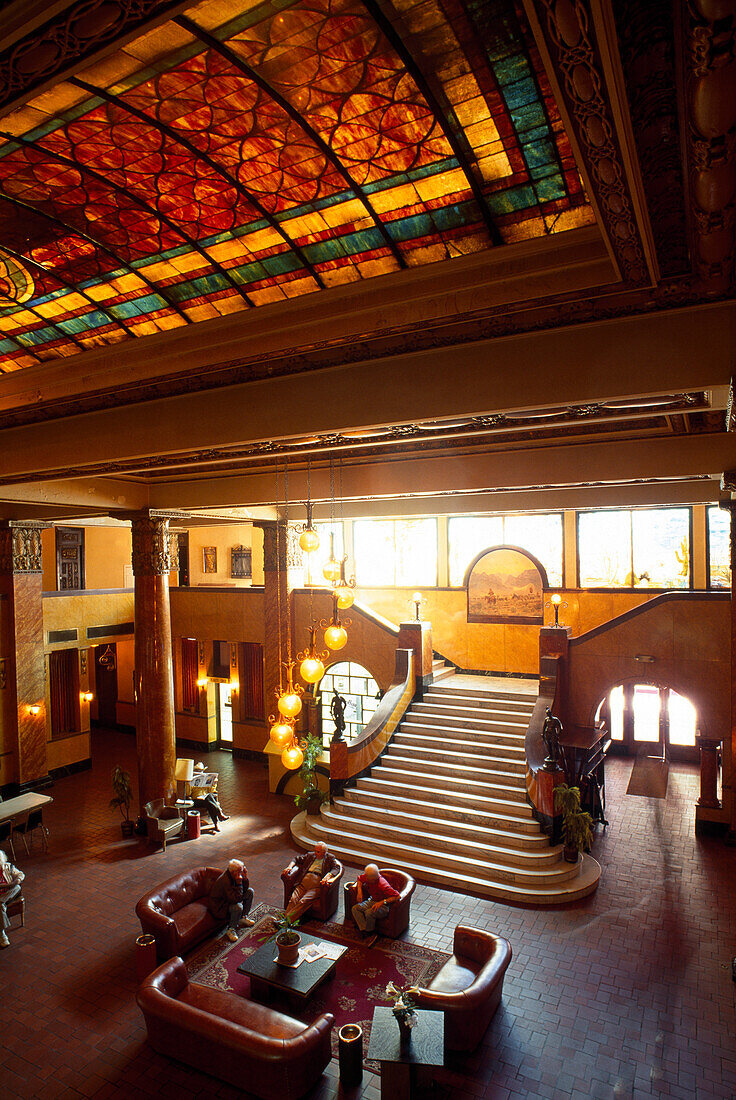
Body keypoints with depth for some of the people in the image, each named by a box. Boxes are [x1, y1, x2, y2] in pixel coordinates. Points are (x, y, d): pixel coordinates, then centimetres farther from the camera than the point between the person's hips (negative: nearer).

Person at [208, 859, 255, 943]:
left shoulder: (235, 875, -9)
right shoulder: (225, 881, -35)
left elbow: (245, 889, -2)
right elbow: (236, 899, -37)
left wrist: (245, 877, -18)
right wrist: (239, 881, -37)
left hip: (230, 898, 9)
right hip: (219, 906, -9)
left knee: (250, 891, 2)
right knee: (238, 907, -34)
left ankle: (243, 917, 17)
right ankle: (230, 930, -10)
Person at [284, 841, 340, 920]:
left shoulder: (330, 858, 14)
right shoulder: (310, 855, 25)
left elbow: (335, 869, -1)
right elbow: (297, 859, 30)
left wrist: (328, 876, -20)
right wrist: (290, 866, 10)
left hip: (316, 885, -4)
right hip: (303, 882, 4)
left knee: (303, 901, -27)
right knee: (293, 899, -22)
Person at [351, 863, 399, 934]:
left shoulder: (383, 885, -32)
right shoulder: (367, 877, -13)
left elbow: (397, 896, -32)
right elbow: (360, 879, 11)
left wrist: (382, 902, -33)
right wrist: (359, 891, -6)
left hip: (384, 906, -7)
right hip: (372, 901, 7)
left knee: (369, 913, -33)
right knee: (354, 908, -11)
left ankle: (370, 933, -8)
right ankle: (364, 929, -10)